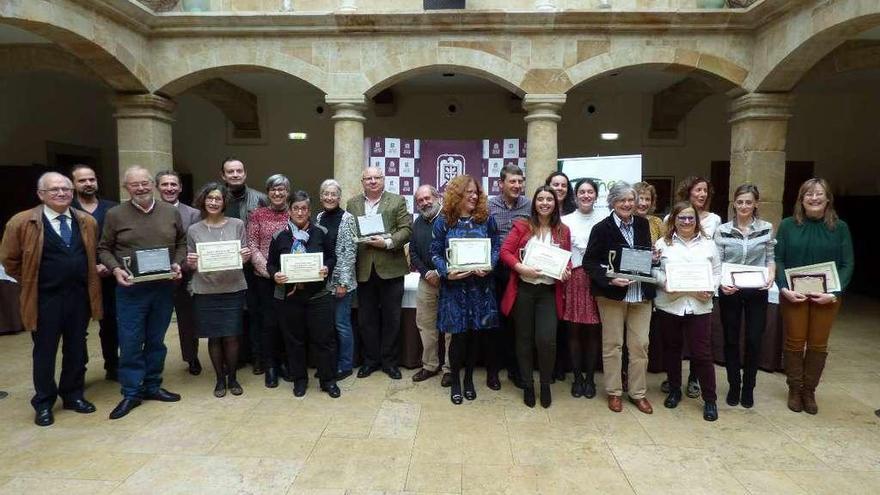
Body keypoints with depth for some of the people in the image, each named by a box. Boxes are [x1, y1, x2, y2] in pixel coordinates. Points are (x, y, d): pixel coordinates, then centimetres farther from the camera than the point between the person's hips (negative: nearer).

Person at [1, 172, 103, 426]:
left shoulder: (87, 222, 5)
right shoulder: (21, 222, -6)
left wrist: (86, 275, 9)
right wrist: (33, 283, 4)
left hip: (80, 296, 3)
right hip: (45, 299, -3)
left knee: (76, 349, 13)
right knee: (44, 352, 9)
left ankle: (73, 395, 29)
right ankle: (43, 403, 24)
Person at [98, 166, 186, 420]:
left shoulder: (171, 212, 4)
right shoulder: (115, 215, -1)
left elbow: (182, 243, 12)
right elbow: (104, 249, 4)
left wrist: (177, 264, -5)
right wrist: (116, 269, -12)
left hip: (164, 287, 2)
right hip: (131, 289, -2)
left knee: (156, 341, 13)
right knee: (130, 343, 2)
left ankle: (152, 386, 27)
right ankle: (131, 393, 16)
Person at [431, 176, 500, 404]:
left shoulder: (486, 219, 4)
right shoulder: (443, 222, -1)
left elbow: (496, 247, 5)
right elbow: (435, 253, 0)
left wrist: (488, 266, -14)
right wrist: (446, 272, -17)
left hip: (480, 285, 2)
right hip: (454, 285, -2)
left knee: (474, 333, 9)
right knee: (458, 334, 0)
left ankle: (469, 379, 28)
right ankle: (455, 381, 20)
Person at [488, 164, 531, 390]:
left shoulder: (529, 206, 4)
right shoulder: (489, 206, -1)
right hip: (496, 271, -2)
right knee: (496, 320, 6)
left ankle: (514, 368, 25)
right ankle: (492, 369, 20)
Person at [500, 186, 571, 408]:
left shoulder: (563, 230, 7)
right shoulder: (522, 226, 0)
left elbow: (567, 259, 15)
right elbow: (505, 251, -5)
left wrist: (566, 270, -6)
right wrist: (522, 268, -18)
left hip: (549, 291, 1)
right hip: (524, 289, -1)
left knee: (546, 340, -9)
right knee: (524, 338, 9)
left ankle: (545, 384, 17)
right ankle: (527, 385, 26)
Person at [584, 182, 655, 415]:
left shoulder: (642, 224, 7)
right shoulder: (602, 228, -7)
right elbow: (589, 261, -9)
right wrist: (609, 279, -21)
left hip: (641, 293, 4)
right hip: (612, 294, -4)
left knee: (640, 344, 8)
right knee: (612, 344, 7)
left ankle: (638, 393, 23)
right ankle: (614, 392, 21)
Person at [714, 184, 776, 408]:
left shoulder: (767, 228, 1)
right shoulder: (722, 230, -2)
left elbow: (770, 258, 7)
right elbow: (716, 263, -2)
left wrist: (771, 276, -11)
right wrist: (721, 283, -19)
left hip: (757, 292, 1)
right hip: (729, 291, 0)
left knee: (754, 340, 4)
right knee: (731, 339, 8)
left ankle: (748, 387, 23)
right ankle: (734, 386, 24)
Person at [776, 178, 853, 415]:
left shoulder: (840, 227, 1)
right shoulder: (788, 225, -1)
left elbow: (847, 264, -1)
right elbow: (778, 259, -2)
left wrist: (835, 293, -13)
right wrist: (784, 288, -14)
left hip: (826, 296, 1)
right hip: (794, 295, -1)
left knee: (818, 345, 8)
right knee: (794, 343, 6)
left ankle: (809, 391, 24)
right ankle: (794, 390, 21)